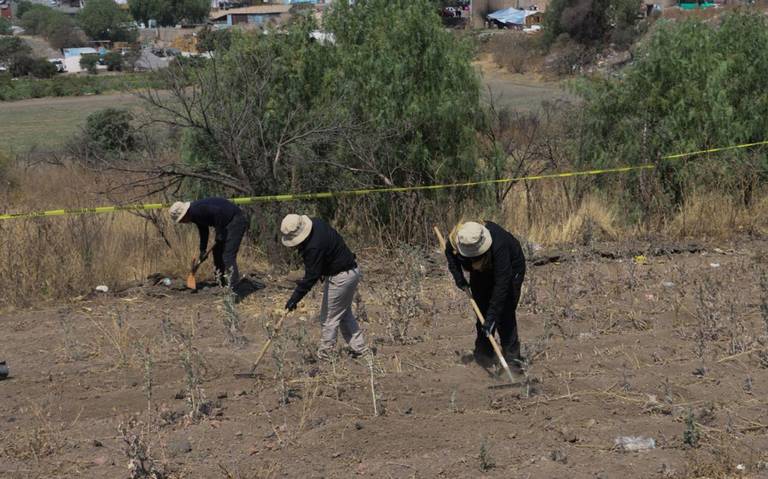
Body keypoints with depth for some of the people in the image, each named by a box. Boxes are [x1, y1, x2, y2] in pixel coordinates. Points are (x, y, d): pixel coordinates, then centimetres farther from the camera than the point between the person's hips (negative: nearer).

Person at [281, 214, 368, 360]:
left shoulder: (314, 246, -31)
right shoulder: (315, 223, -3)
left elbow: (311, 277, -28)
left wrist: (294, 298, -25)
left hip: (340, 278, -10)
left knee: (329, 318, 0)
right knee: (345, 314, 21)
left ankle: (324, 355, 7)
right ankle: (358, 347, 28)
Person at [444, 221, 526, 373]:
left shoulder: (498, 244, -45)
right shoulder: (455, 239, -29)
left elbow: (502, 282, -42)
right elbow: (450, 252, -1)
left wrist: (492, 314, -42)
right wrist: (458, 277, -13)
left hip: (511, 267, -5)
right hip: (481, 271, 5)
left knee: (505, 313, -14)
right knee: (482, 311, 0)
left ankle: (512, 356, -8)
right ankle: (484, 353, 12)